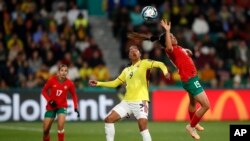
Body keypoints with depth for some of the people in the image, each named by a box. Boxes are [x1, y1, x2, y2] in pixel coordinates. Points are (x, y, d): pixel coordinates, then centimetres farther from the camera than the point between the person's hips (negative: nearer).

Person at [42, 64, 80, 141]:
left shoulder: (70, 83, -11)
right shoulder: (52, 80, -14)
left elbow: (74, 95, 5)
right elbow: (44, 91, -1)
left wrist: (76, 107, -5)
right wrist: (49, 100, -15)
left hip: (62, 106, -1)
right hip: (51, 106, 1)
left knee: (60, 125, -25)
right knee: (46, 130, 2)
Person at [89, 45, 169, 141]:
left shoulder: (144, 63, 3)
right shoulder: (126, 70, 20)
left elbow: (159, 64, -11)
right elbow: (115, 83, 26)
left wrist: (165, 71, -32)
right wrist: (98, 83, 21)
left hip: (140, 101, -6)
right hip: (126, 101, 7)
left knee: (143, 127, -20)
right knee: (109, 119, -1)